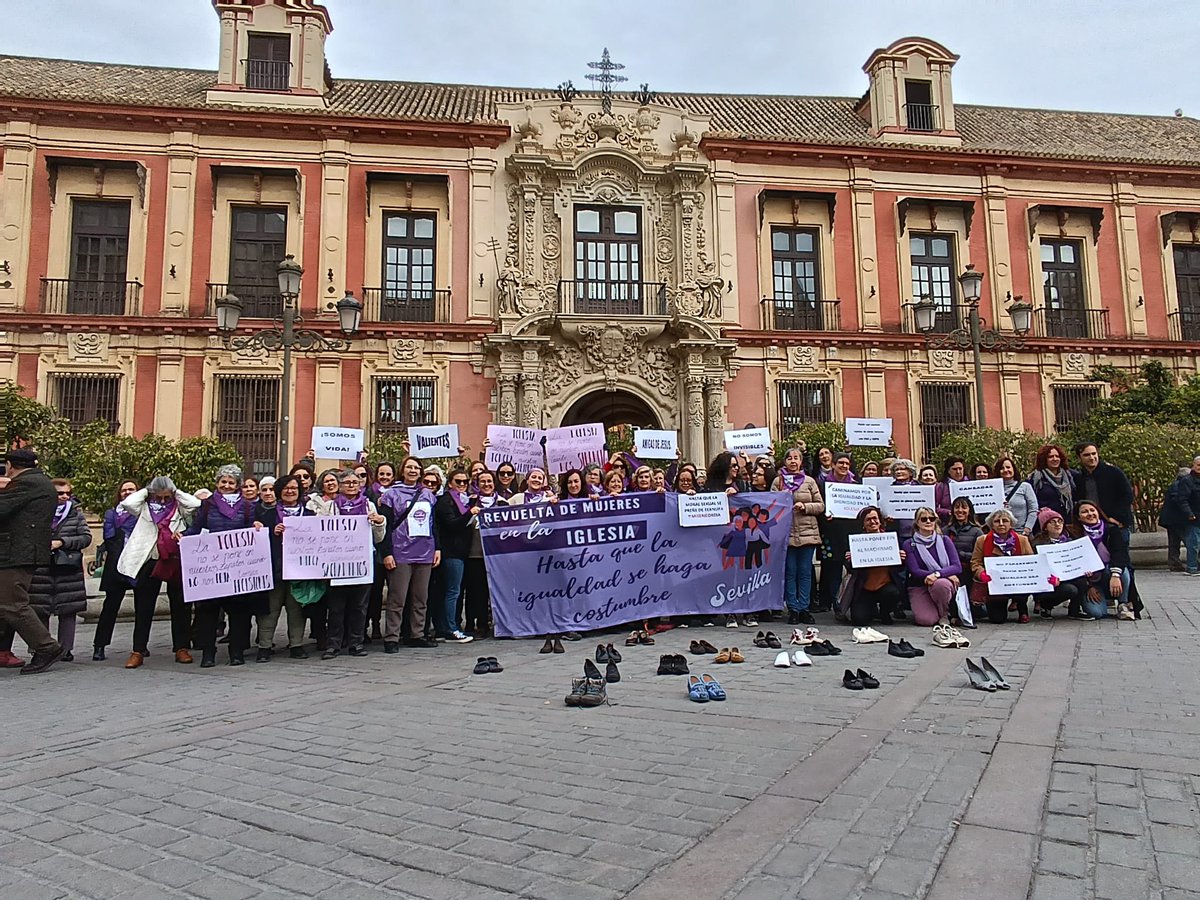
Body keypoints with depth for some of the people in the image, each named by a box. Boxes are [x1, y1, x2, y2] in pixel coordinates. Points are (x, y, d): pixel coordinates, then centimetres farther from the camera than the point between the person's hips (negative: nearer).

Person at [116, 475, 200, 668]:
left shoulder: (180, 508, 6)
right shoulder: (145, 508, 7)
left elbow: (196, 504, -14)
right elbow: (127, 503, -12)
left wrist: (177, 493, -1)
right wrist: (145, 491, 1)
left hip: (176, 562, 0)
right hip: (149, 562, 0)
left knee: (180, 606, 6)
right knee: (143, 608, 4)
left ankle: (182, 648, 16)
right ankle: (138, 651, 11)